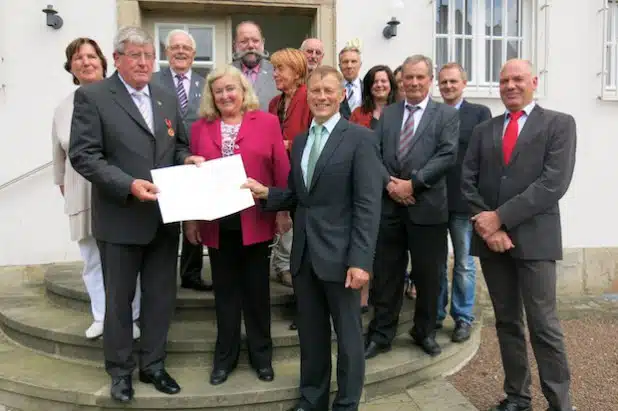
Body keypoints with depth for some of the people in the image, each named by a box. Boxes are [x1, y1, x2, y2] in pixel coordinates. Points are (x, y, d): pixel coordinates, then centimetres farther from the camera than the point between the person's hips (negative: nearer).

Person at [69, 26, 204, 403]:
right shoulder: (92, 96, -6)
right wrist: (129, 184, -24)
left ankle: (153, 365, 32)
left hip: (165, 218, 5)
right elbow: (83, 155, -13)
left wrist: (188, 158, -5)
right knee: (119, 299, 11)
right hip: (121, 219, -5)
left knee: (161, 298, 14)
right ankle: (121, 371, 29)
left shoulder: (168, 100, 12)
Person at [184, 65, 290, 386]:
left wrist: (283, 210, -4)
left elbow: (281, 170, -1)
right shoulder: (200, 128, 7)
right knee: (225, 291, 13)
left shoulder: (267, 122, 0)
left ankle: (261, 354, 26)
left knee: (257, 290, 10)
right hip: (216, 223, 2)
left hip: (255, 221, -2)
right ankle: (225, 355, 27)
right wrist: (190, 218, 4)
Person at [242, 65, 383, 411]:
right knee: (310, 334, 18)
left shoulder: (360, 138, -7)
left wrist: (361, 260, -19)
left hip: (339, 253, -6)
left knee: (348, 335, 10)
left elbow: (368, 205, -13)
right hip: (304, 253, 6)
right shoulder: (299, 141, 13)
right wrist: (266, 193, -4)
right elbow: (297, 197, 14)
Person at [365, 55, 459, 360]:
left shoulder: (447, 115, 4)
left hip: (427, 207, -2)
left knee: (428, 276, 9)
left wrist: (413, 183, -16)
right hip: (389, 205, 2)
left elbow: (447, 155, -9)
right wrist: (389, 183, -12)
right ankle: (381, 335, 21)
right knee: (385, 274, 8)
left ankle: (425, 332, 29)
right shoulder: (387, 114, 12)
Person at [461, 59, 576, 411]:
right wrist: (487, 225, -9)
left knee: (543, 325, -2)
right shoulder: (484, 130, 14)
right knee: (507, 323, 11)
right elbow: (468, 181, 6)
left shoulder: (559, 124, 2)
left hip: (534, 237, -4)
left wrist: (501, 217, -14)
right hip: (491, 236, 4)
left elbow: (554, 182, -11)